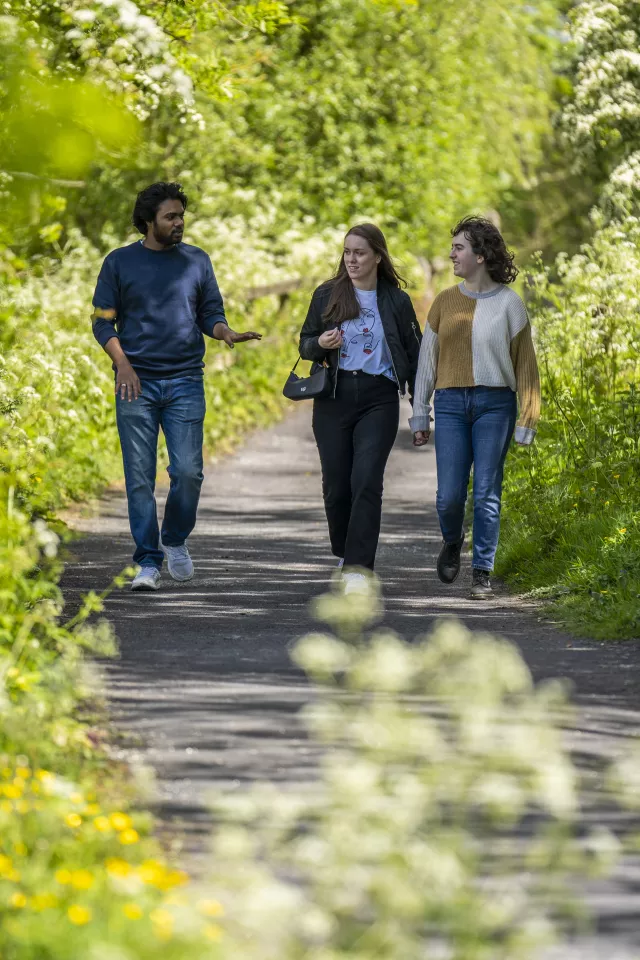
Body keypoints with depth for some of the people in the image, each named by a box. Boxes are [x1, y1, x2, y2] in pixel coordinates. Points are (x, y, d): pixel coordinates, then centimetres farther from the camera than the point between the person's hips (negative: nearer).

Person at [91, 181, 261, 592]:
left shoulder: (197, 260, 9)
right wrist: (122, 362, -11)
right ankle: (148, 563, 3)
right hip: (137, 383, -1)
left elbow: (210, 314, 12)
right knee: (140, 477, -3)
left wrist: (226, 332, -11)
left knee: (188, 471, -8)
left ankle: (176, 541, 18)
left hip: (186, 383, 1)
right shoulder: (120, 262, 4)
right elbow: (103, 321, 4)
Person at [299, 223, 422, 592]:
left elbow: (414, 357, 9)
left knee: (366, 481, -15)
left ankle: (359, 568, -19)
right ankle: (345, 555, 25)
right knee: (336, 484, 3)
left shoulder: (396, 302, 4)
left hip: (378, 399, -2)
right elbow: (305, 344, 14)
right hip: (334, 398, 2)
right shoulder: (327, 295, 7)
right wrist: (320, 344, -10)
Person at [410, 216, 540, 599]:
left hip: (495, 403, -2)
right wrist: (420, 416, 10)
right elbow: (428, 359, 13)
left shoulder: (508, 303, 0)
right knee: (449, 496, -3)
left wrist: (527, 421, -4)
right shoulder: (445, 302, 8)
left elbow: (526, 365, 1)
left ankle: (483, 574, 6)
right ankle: (453, 540, 29)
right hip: (451, 403, 2)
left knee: (487, 492, -4)